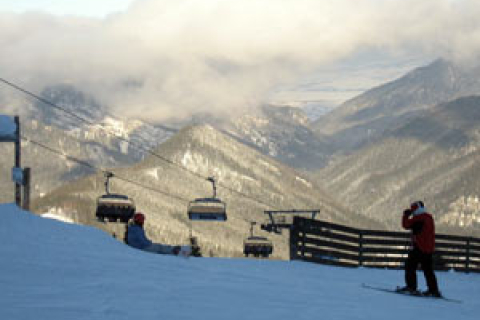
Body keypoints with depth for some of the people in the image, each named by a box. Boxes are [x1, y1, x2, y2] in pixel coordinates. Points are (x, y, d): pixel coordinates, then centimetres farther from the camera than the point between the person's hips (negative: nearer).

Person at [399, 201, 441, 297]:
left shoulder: (418, 218, -12)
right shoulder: (429, 218, 13)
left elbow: (406, 225, -7)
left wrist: (406, 215, 5)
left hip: (419, 248, -8)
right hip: (429, 248, 8)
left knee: (410, 266, 0)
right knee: (428, 270, 11)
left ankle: (411, 286, -6)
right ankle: (434, 290, 8)